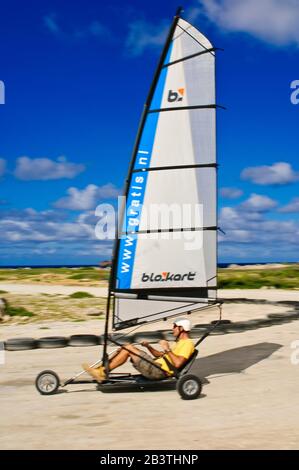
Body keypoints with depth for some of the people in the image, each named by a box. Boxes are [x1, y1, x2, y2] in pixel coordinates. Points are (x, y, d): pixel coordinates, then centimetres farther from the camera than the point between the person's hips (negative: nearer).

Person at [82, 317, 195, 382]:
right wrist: (148, 347, 18)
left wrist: (167, 349, -21)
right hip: (156, 364, 10)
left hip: (159, 371, -10)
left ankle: (102, 373, -9)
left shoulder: (187, 344, -8)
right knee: (127, 346, 5)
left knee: (128, 348, -14)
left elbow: (177, 364, -23)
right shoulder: (180, 343, 25)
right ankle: (101, 369, -1)